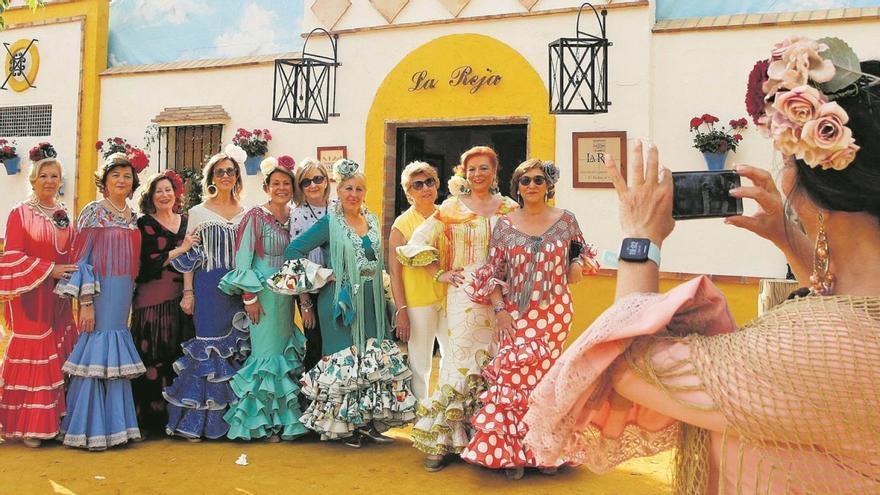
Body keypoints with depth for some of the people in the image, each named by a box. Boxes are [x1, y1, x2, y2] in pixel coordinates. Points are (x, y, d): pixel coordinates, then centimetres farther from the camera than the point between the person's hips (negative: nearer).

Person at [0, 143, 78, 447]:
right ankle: (27, 425, 6)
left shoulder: (64, 216, 12)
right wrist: (48, 269, -13)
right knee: (30, 354, -3)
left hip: (58, 295, 5)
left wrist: (71, 278, 1)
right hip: (29, 294, -5)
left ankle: (54, 420, 14)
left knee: (58, 353, 5)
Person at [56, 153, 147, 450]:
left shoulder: (133, 216, 13)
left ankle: (114, 425, 20)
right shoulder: (94, 212, -4)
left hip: (124, 297, 6)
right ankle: (90, 430, 8)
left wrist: (129, 298, 14)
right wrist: (86, 302, -14)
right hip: (99, 293, -6)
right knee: (95, 356, -3)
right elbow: (81, 259, -9)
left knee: (117, 358, 10)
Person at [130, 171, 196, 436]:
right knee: (154, 356, -4)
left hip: (181, 296, 4)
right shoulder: (144, 224, 1)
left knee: (179, 354, 3)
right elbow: (148, 263, -9)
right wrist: (180, 250, -11)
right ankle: (152, 417, 4)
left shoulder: (186, 221, 14)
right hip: (152, 298, -4)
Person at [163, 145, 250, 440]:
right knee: (208, 347, -5)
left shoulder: (246, 214, 11)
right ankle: (196, 421, 4)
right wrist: (188, 292, -5)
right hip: (207, 287, -3)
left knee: (236, 347, 4)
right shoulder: (198, 212, 4)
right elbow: (188, 257, 2)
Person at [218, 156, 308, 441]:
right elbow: (243, 259, -10)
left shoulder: (294, 217, 9)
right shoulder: (256, 217, -8)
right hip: (263, 295, -6)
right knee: (267, 354, -3)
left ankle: (282, 418, 21)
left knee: (287, 352, 10)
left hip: (287, 296, 6)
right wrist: (250, 297, -14)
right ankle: (263, 422, 10)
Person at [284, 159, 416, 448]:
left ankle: (369, 421, 17)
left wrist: (379, 286, 9)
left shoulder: (373, 221, 11)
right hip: (341, 302, -6)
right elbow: (294, 249, -10)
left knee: (376, 359, 6)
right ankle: (343, 425, 11)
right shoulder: (330, 223, -6)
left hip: (372, 304, 6)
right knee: (344, 360, -1)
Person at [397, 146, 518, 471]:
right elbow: (418, 243, 1)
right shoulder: (452, 208, 2)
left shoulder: (509, 209, 9)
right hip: (464, 295, -2)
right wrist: (441, 274, -2)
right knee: (463, 363, -3)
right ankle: (441, 440, 7)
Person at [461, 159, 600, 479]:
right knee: (513, 379, -4)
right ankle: (512, 452, 9)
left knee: (545, 379, 4)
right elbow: (491, 271, 2)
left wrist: (577, 266, -4)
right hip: (516, 315, 0)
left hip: (555, 313, 0)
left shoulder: (565, 220, 4)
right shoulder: (505, 225, 2)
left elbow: (582, 254, 18)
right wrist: (499, 309, -7)